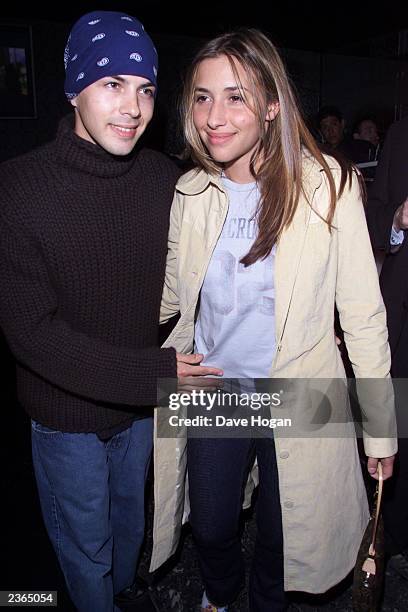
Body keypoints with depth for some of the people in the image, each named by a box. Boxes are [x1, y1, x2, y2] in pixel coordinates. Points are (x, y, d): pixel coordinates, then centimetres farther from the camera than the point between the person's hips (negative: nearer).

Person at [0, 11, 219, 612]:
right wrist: (154, 372, -27)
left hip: (144, 404, 4)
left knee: (130, 511, 29)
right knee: (85, 541, 19)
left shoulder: (166, 179, -10)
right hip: (67, 411, -3)